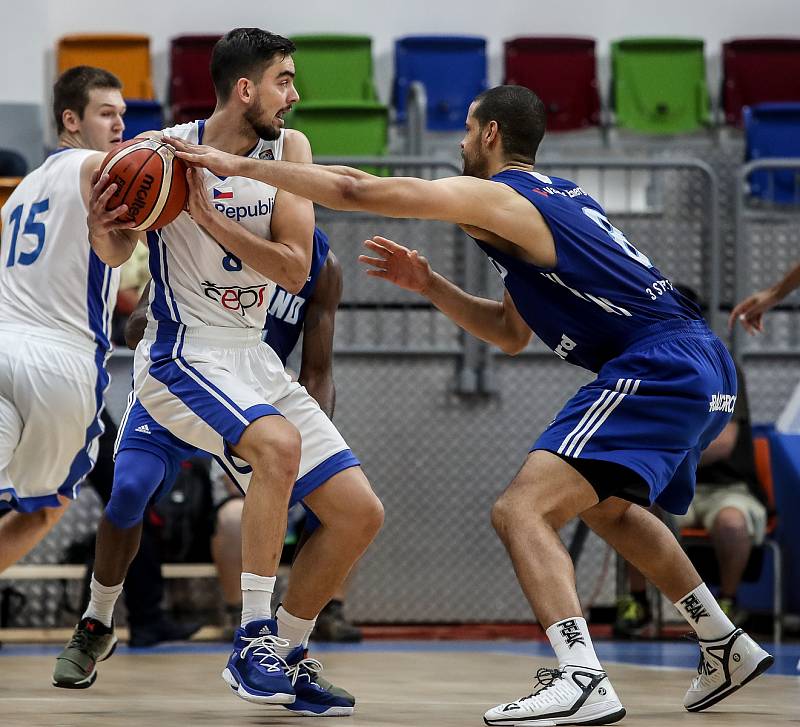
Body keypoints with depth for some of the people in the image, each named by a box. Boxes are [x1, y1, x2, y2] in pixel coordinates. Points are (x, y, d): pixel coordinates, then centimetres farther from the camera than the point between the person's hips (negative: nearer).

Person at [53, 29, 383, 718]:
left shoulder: (288, 149, 0)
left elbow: (295, 271, -10)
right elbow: (114, 253, -3)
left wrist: (211, 217, -22)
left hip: (254, 359, 6)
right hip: (182, 354, -6)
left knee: (361, 514, -1)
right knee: (277, 443, -34)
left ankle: (286, 657, 15)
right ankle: (251, 642, -24)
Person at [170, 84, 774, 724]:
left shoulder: (490, 196, -5)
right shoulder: (556, 197, 23)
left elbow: (355, 192, -9)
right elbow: (511, 334, 28)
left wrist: (238, 165, -2)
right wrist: (429, 285, 21)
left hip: (657, 369, -10)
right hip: (703, 368, 10)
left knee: (522, 510, -16)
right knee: (606, 504, 33)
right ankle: (727, 649, 40)